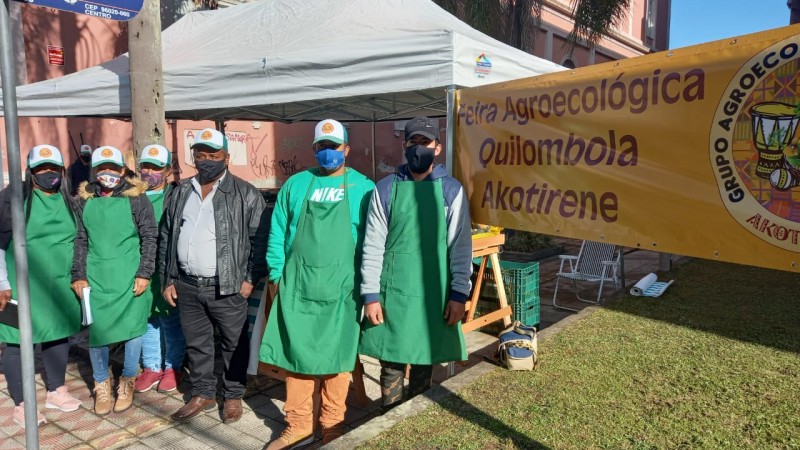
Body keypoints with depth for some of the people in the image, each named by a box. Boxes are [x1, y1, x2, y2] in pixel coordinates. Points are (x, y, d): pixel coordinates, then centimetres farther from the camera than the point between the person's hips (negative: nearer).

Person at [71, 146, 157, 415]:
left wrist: (144, 273, -6)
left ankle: (127, 383, 24)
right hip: (96, 278, 2)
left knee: (133, 329, 5)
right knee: (96, 331, 5)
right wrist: (78, 276, 4)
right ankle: (101, 385, 24)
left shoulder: (135, 197, -1)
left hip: (129, 278, -2)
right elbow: (80, 240, 10)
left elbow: (149, 237, -1)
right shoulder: (85, 200, 7)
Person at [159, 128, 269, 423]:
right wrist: (168, 279, 11)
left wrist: (251, 278, -10)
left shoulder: (245, 194, -7)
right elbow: (167, 238, 14)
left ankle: (234, 396, 27)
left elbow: (261, 239, -8)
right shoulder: (181, 193, 10)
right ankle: (202, 394, 33)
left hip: (228, 288, -5)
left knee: (234, 344, 9)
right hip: (187, 286, 5)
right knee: (196, 344, 16)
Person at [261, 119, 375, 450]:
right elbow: (278, 233, 9)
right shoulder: (296, 185, 8)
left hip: (342, 286, -2)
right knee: (295, 352, 8)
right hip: (298, 283, 3)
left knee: (338, 355, 7)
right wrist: (277, 273, 2)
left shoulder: (363, 188, 2)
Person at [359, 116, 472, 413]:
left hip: (432, 293, 0)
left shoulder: (451, 190, 1)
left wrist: (459, 293, -4)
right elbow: (373, 246, 0)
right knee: (391, 365, 7)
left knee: (424, 364, 12)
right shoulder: (386, 189, 2)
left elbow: (461, 247, 0)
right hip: (392, 292, 0)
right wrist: (370, 295, -4)